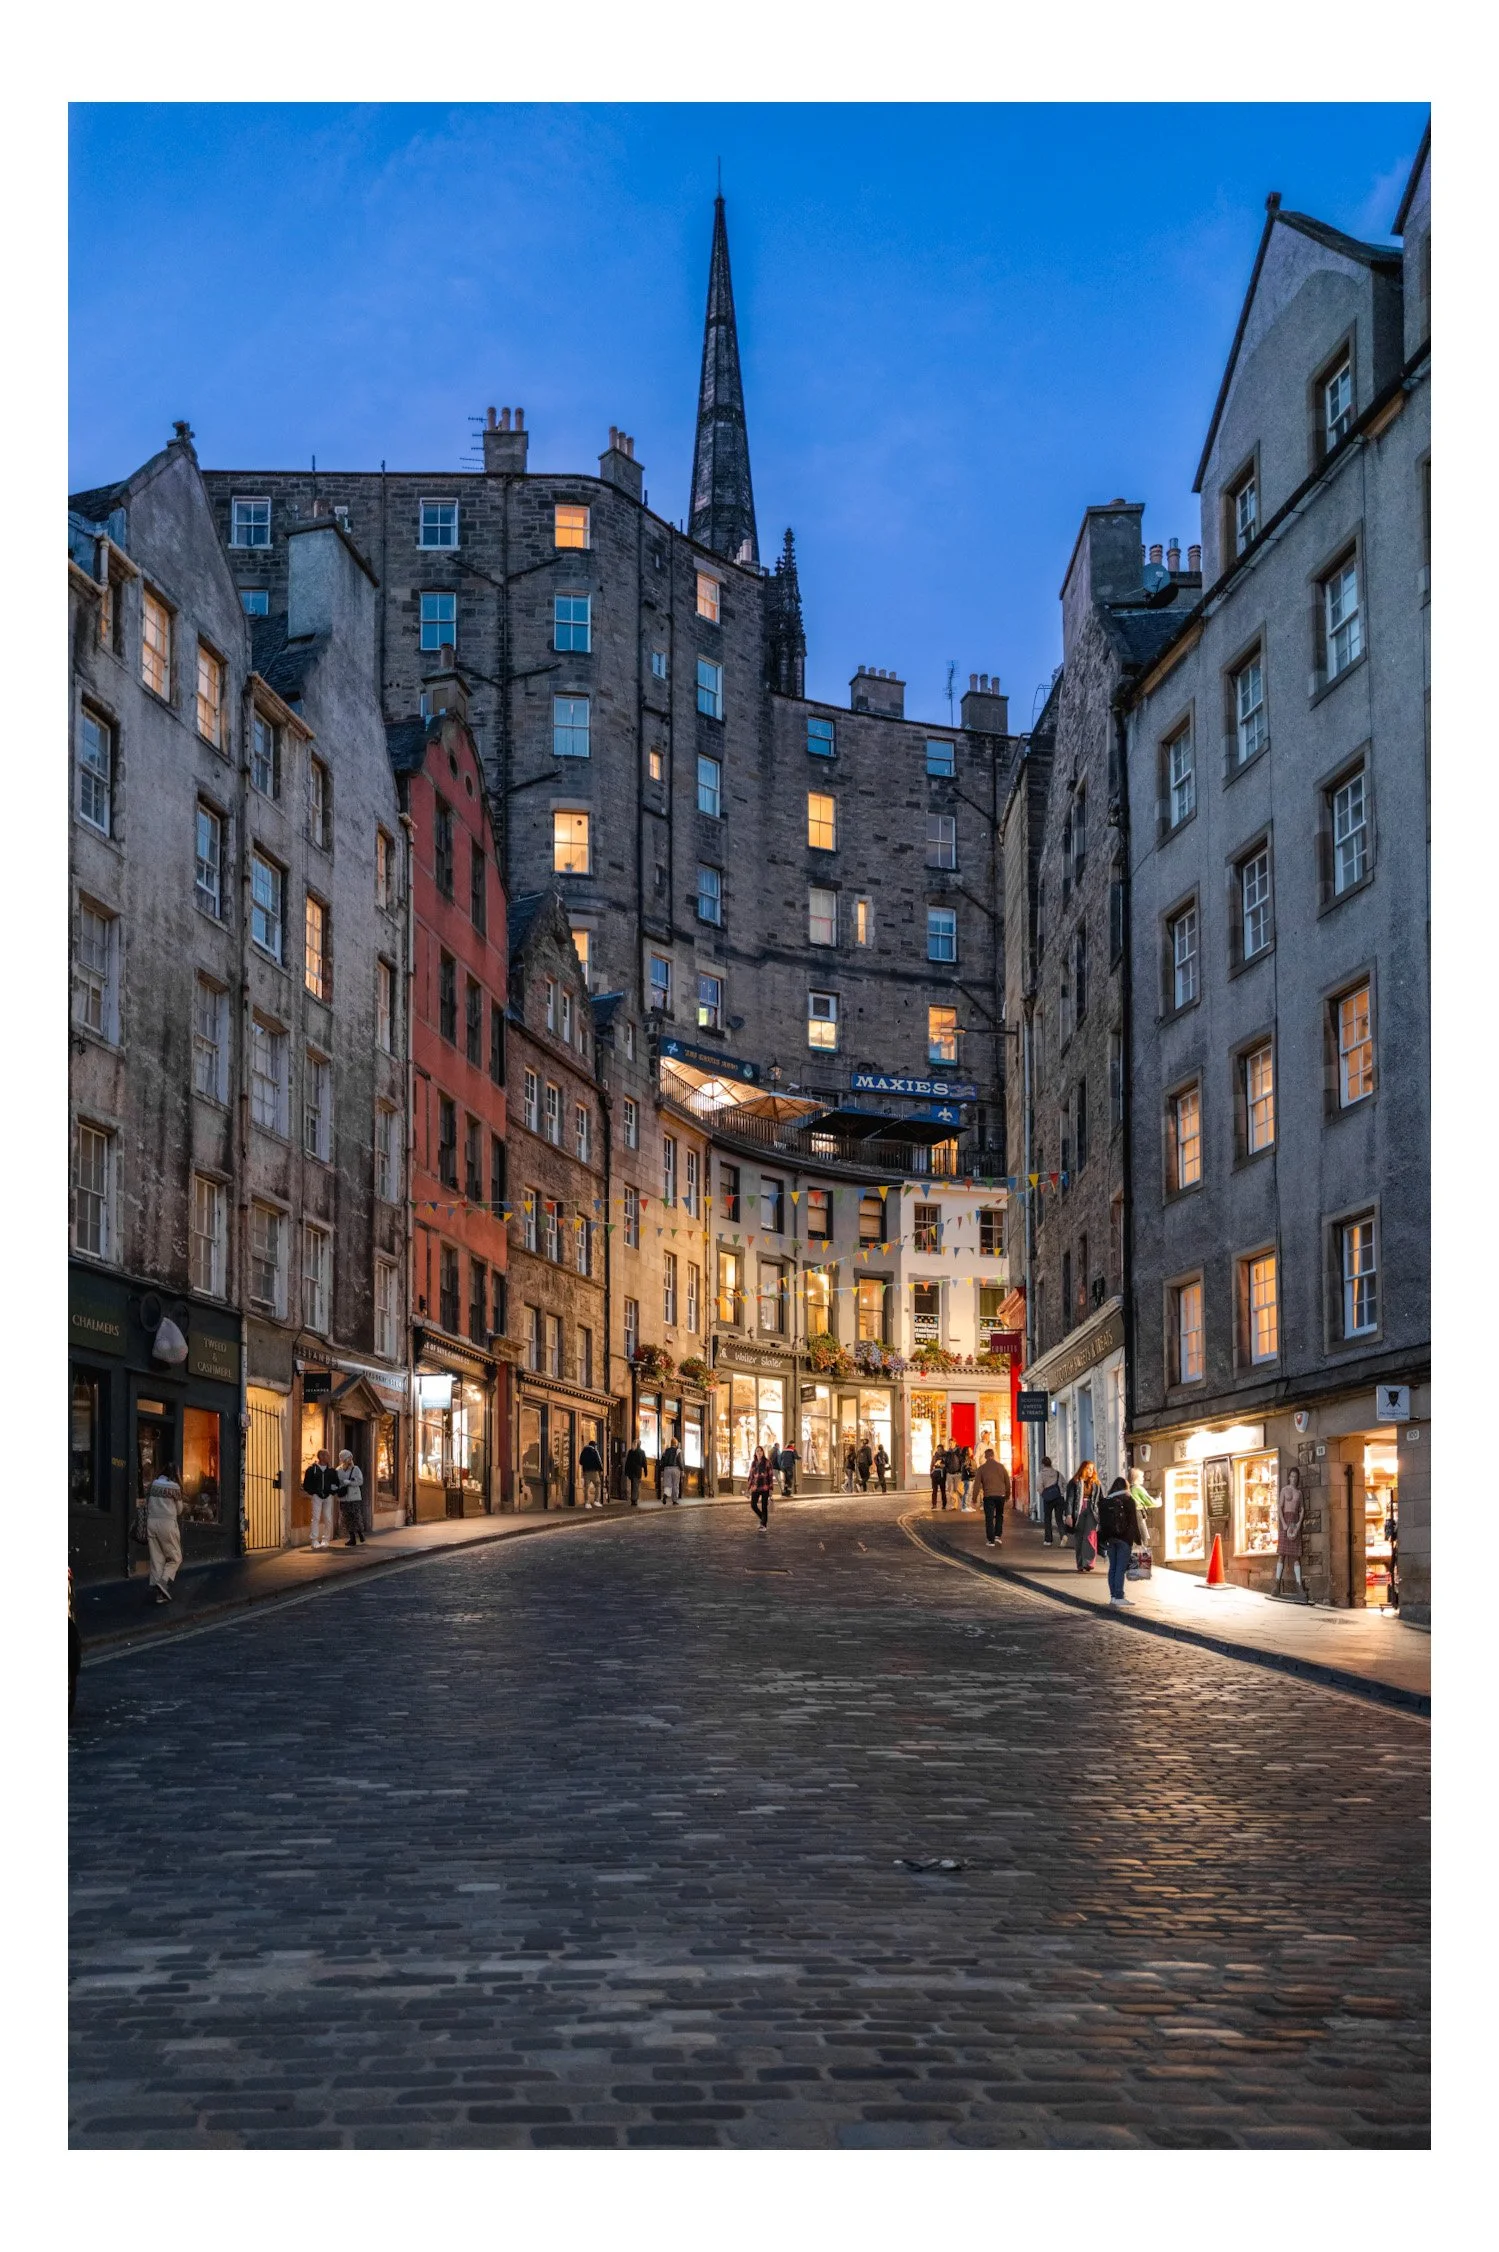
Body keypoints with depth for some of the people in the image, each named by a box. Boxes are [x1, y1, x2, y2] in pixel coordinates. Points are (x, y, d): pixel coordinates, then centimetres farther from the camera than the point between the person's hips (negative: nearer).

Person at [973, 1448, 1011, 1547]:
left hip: (988, 1496, -2)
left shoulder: (981, 1468, -2)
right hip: (1000, 1495, 2)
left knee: (989, 1518, 2)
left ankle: (991, 1540, -1)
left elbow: (977, 1484, -4)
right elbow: (1007, 1482, 8)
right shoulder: (1001, 1466, 3)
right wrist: (1007, 1494, 21)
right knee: (999, 1516, 20)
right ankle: (998, 1535, 12)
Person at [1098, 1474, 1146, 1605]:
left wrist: (1105, 1538, 14)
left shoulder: (1104, 1502, 7)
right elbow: (1133, 1521, -7)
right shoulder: (1128, 1500, -5)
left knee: (1112, 1567, 11)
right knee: (1121, 1568, -5)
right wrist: (1137, 1540, -2)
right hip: (1124, 1538, -4)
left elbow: (1101, 1521, 8)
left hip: (1110, 1538, 4)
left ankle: (1113, 1595, 13)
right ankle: (1119, 1596, -8)